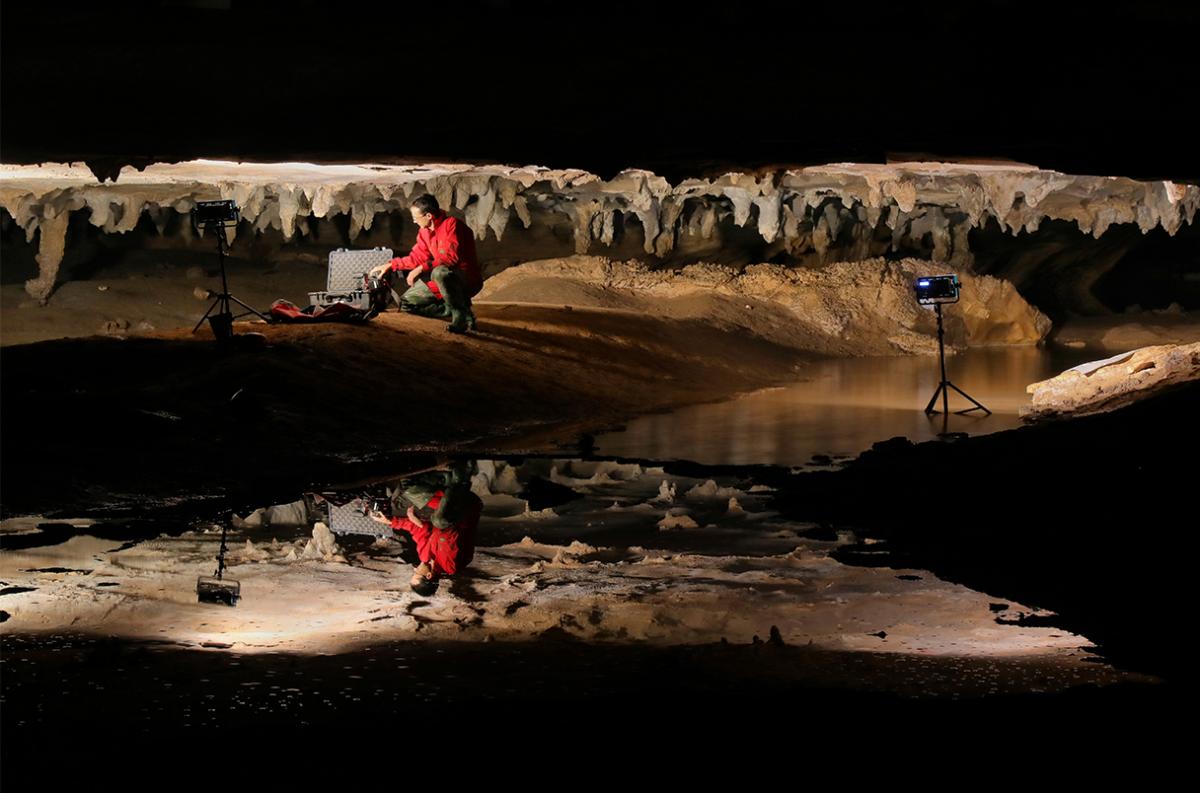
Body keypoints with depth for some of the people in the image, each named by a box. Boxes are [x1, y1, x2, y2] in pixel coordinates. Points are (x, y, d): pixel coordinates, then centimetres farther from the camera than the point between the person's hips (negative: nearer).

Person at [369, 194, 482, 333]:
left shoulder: (451, 224, -19)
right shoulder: (424, 232, 6)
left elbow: (451, 257, -31)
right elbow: (417, 258, 15)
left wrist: (421, 269, -31)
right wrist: (390, 265, 11)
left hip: (469, 280, -9)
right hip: (442, 281, 9)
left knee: (440, 272, -41)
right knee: (406, 302, 5)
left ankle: (463, 315, -24)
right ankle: (451, 310, 4)